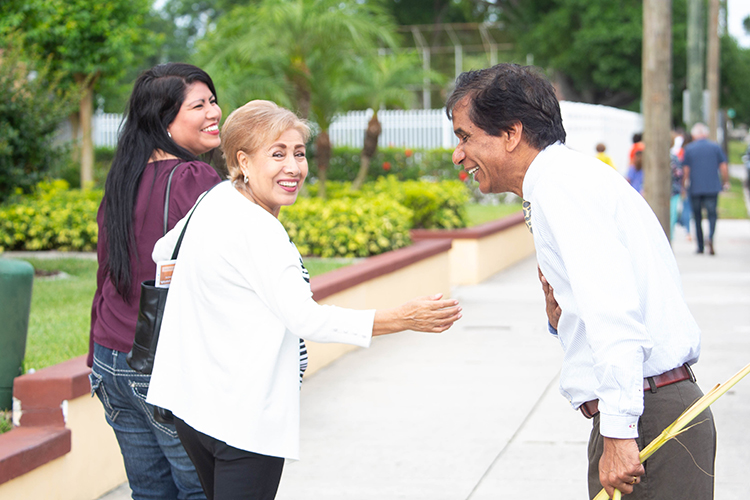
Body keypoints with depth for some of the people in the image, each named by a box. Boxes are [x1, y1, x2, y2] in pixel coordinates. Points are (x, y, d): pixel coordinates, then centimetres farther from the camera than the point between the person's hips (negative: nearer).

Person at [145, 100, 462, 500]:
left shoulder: (215, 199, 6)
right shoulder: (257, 230, -21)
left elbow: (161, 252, 22)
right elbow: (306, 319, -25)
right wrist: (405, 319, -27)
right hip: (242, 416, -10)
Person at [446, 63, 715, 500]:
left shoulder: (558, 184, -12)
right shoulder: (574, 176, 20)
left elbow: (614, 310, -23)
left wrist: (618, 432, -24)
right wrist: (560, 321, 1)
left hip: (646, 419, -10)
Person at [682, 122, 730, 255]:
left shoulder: (689, 148, 1)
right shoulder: (715, 147, 3)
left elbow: (686, 170, 2)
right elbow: (724, 167, 0)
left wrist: (686, 182, 17)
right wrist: (726, 182, 12)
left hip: (695, 188, 0)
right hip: (712, 187, 0)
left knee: (697, 217, 10)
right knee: (712, 214, 2)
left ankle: (700, 246, 10)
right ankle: (710, 238, -24)